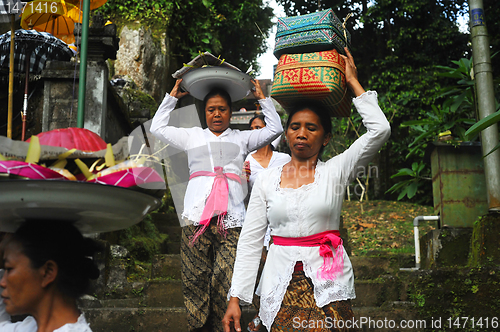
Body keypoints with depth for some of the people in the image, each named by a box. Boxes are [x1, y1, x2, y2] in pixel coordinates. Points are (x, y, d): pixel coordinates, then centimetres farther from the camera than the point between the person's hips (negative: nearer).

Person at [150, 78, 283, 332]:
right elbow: (157, 127, 30)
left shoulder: (241, 138, 24)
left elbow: (275, 129, 23)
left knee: (225, 284, -10)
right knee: (195, 281, -3)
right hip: (196, 218, 1)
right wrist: (172, 97, 30)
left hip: (231, 221, -1)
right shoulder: (192, 136, 25)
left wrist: (262, 98, 24)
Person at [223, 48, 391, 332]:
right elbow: (250, 241, 4)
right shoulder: (266, 181, 5)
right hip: (282, 286, 1)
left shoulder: (335, 171, 1)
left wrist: (353, 81, -1)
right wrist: (235, 299, -1)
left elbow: (380, 130, -10)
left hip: (327, 287, -1)